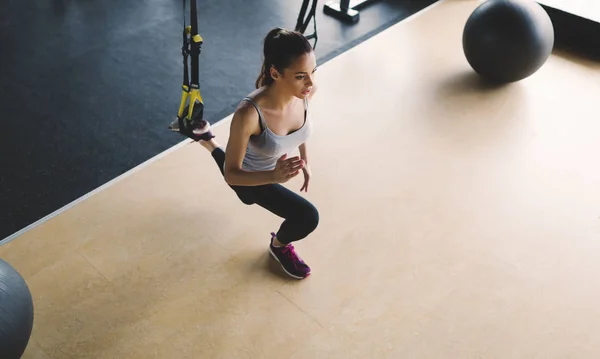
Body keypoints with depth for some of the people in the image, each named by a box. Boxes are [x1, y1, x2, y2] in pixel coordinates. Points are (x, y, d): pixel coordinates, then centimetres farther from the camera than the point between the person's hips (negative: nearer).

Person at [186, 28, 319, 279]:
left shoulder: (306, 91, -29)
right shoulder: (249, 114, -45)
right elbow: (231, 174, -33)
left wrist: (305, 161, 7)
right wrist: (274, 176, -50)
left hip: (276, 164, 6)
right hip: (249, 174, -6)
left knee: (249, 198, 37)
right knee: (308, 218, -17)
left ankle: (208, 140, 56)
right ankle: (279, 245, 20)